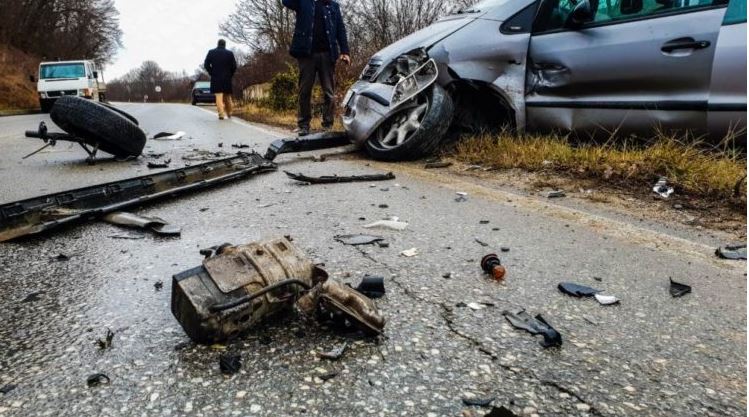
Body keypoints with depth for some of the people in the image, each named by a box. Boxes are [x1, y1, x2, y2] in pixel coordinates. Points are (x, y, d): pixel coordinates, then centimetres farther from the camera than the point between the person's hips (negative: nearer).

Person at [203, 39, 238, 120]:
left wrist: (211, 73, 8)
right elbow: (234, 66, -3)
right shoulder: (230, 53, 1)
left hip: (215, 78, -1)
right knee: (227, 96, 14)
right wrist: (230, 75, 9)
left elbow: (206, 64, -2)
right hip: (227, 78, 1)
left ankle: (221, 114, -16)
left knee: (219, 96, -4)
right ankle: (229, 113, 20)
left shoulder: (211, 52, 2)